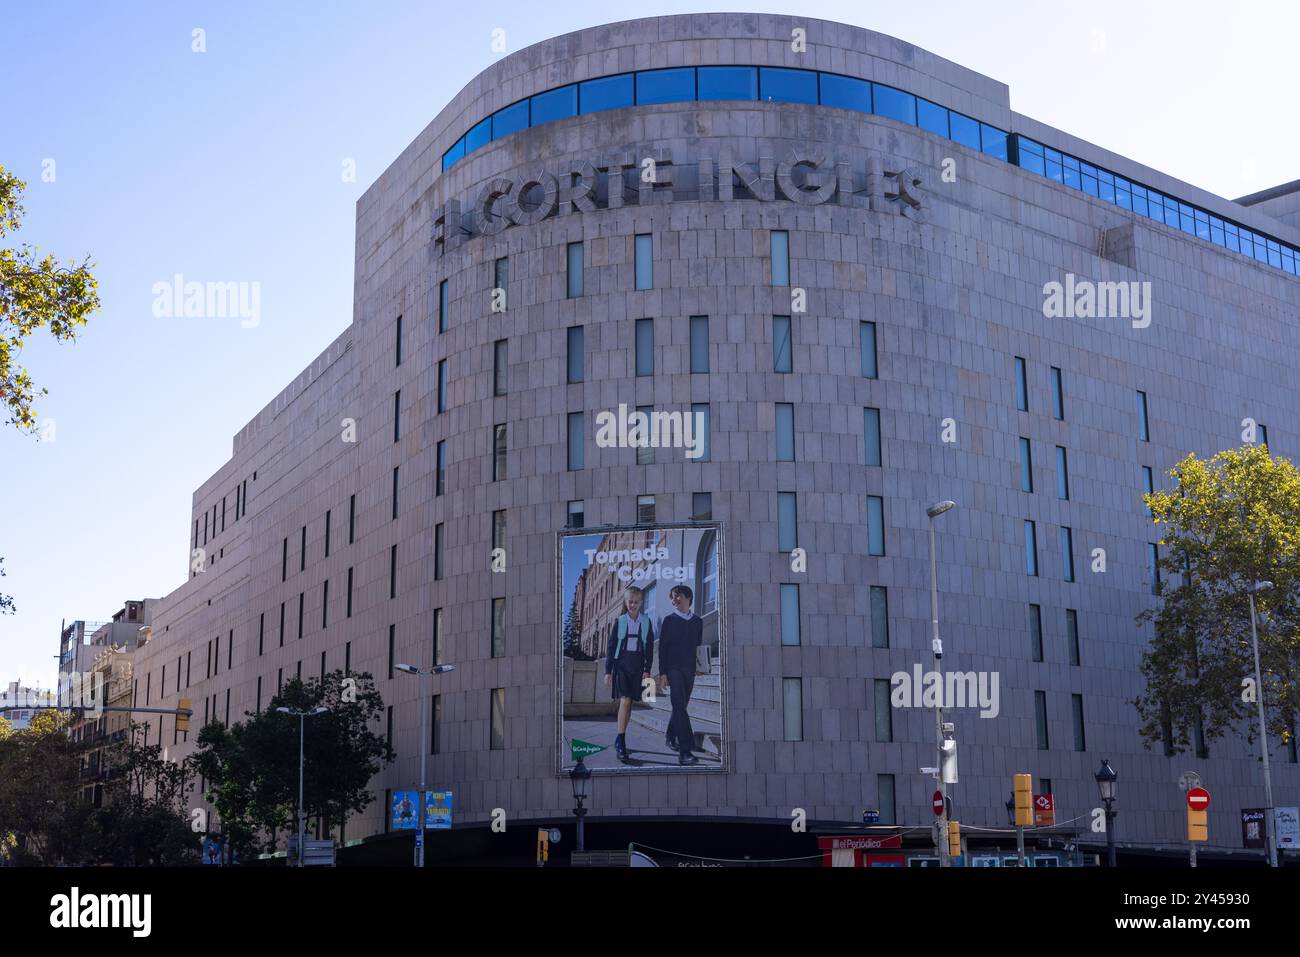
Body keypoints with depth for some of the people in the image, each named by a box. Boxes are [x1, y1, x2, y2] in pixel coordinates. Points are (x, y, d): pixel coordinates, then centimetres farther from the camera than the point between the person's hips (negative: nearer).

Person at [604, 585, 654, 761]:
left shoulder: (646, 622, 6)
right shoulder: (619, 621, 2)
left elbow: (649, 647, 8)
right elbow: (611, 647, 4)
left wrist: (647, 670, 1)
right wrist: (608, 671, 0)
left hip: (637, 665, 2)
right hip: (621, 663, -2)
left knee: (628, 703, 6)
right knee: (625, 701, -16)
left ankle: (619, 740, 17)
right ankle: (621, 742, -17)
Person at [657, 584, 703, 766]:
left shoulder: (698, 621, 12)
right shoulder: (669, 620, 2)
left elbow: (698, 646, 16)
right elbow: (662, 647, -1)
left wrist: (698, 670, 10)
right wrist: (662, 673, -7)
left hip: (689, 669, 4)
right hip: (673, 668, -4)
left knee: (681, 706, 12)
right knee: (680, 706, -14)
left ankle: (671, 737, 34)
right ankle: (685, 751, -21)